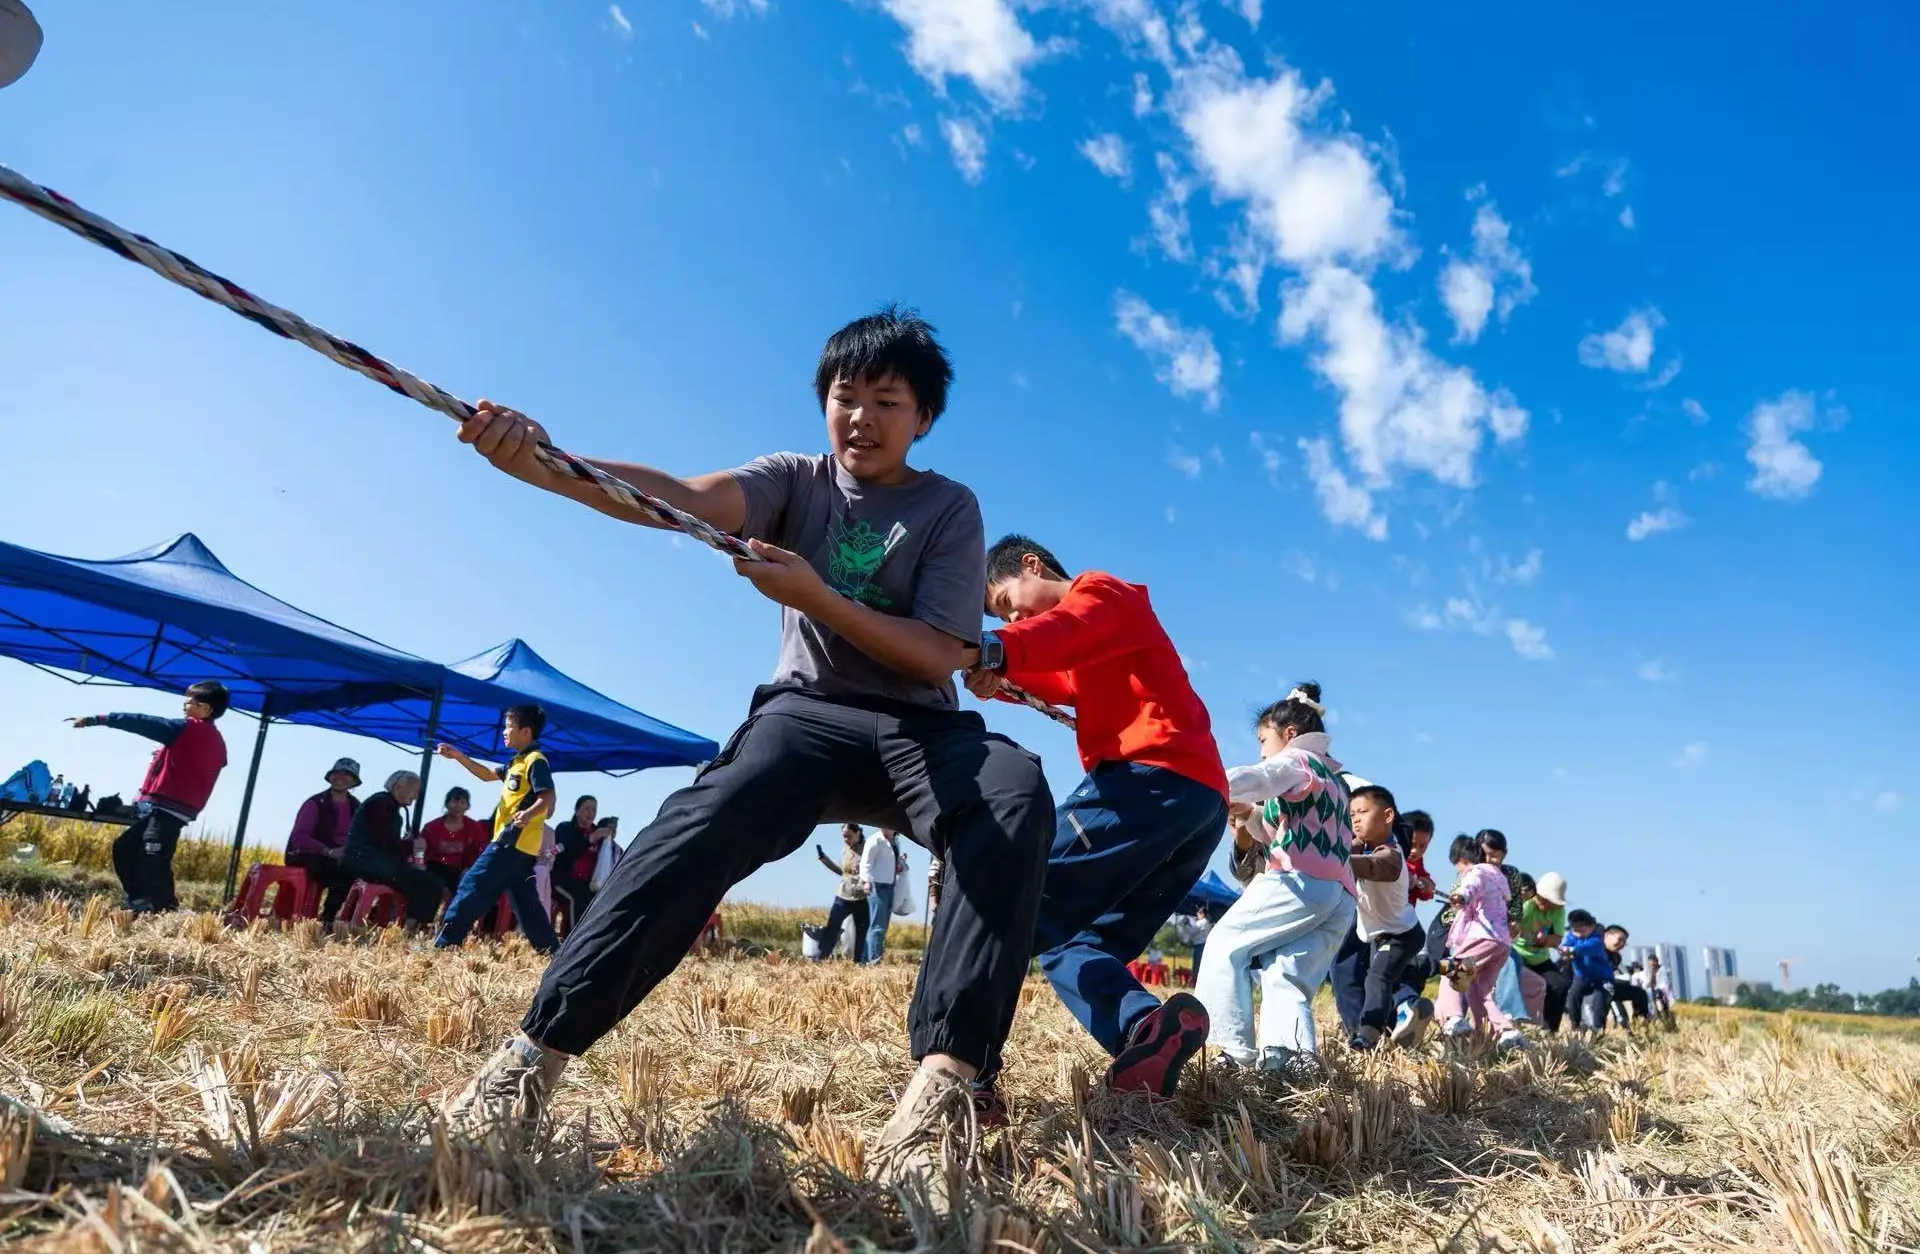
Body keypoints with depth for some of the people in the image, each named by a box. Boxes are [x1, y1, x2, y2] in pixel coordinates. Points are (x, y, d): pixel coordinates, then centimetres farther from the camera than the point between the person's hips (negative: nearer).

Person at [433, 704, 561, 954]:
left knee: (473, 886, -9)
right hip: (518, 843, 10)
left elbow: (548, 796, -21)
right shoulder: (518, 761, 20)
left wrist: (529, 813, -40)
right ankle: (550, 951, 10)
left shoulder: (535, 760, -11)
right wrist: (458, 756, 20)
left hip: (513, 840, -10)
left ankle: (444, 943, -9)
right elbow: (488, 774, 30)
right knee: (525, 901, 10)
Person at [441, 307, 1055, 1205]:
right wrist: (538, 461, -31)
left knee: (1017, 796, -35)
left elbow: (939, 660, -8)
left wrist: (812, 594, -19)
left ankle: (941, 1087, -43)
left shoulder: (950, 509, 3)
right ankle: (536, 1054, -29)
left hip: (919, 727, 0)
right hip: (806, 713, 1)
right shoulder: (796, 480, 8)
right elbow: (682, 498, -13)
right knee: (708, 819, -33)